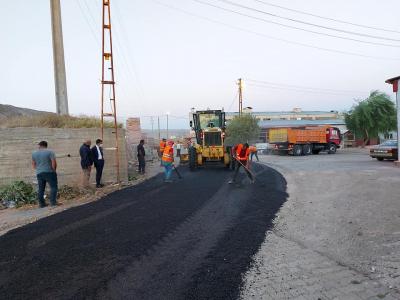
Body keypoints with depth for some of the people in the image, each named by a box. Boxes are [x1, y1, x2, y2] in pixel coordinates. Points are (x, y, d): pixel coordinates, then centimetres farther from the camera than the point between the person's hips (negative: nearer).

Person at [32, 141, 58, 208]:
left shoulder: (34, 153, 10)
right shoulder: (50, 152, -5)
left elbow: (33, 165, 16)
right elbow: (54, 162, -13)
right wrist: (54, 170, -2)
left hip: (39, 173, 5)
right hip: (49, 172, -5)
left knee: (40, 189, 9)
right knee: (53, 187, -1)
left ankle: (41, 204, 12)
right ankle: (53, 202, -9)